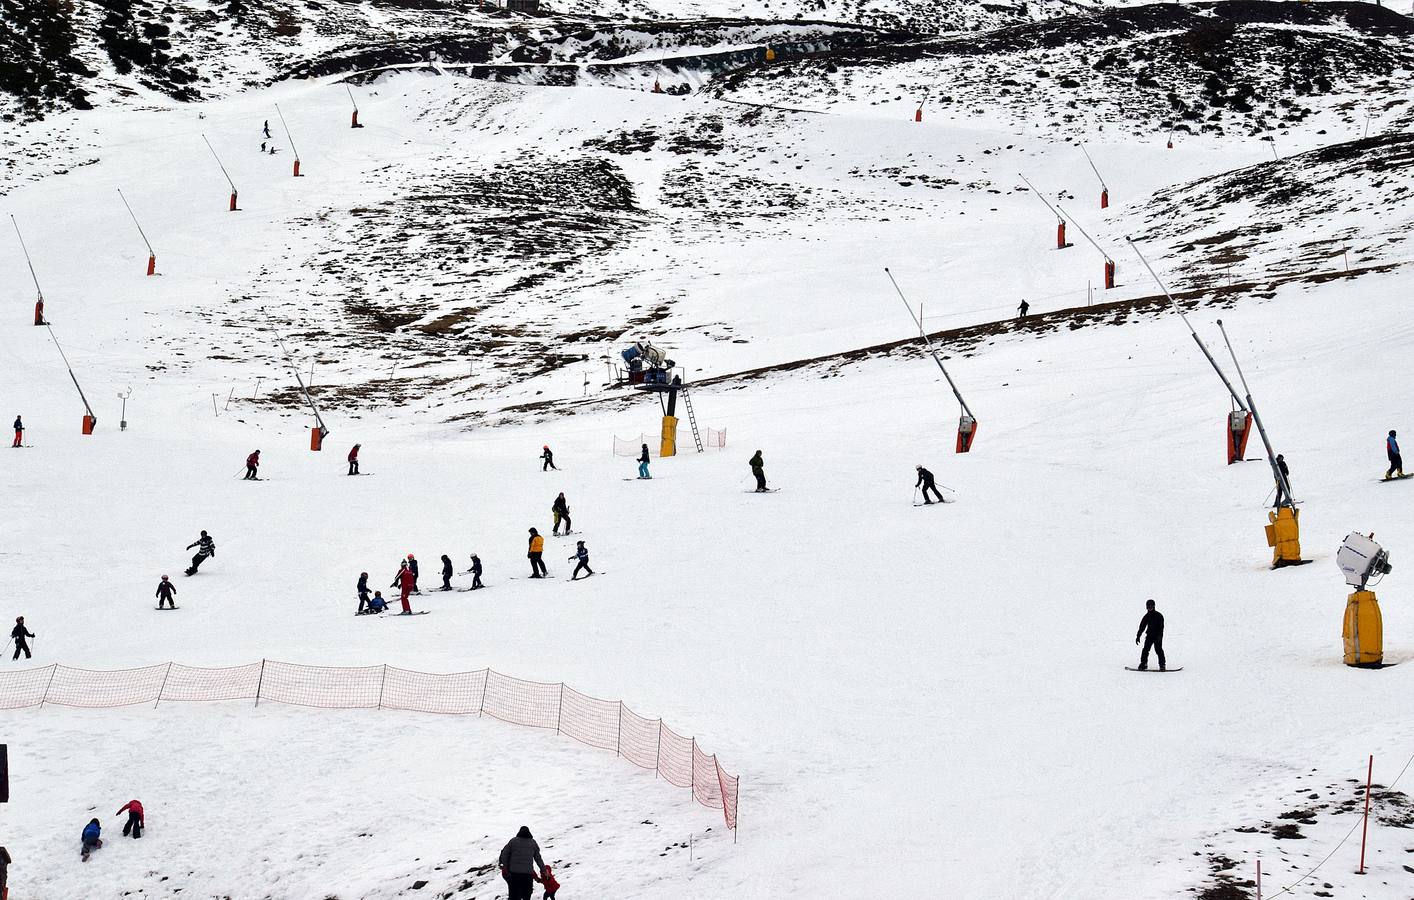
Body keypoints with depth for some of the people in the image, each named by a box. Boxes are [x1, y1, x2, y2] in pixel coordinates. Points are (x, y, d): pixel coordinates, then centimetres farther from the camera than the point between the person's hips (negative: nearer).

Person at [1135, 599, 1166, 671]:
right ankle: (1143, 664, 4)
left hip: (1158, 636, -5)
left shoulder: (1159, 616, -4)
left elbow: (1161, 627, -11)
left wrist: (1159, 636, -22)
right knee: (1145, 649, -4)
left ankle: (1162, 665, -7)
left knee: (1158, 649, -12)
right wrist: (1138, 636, 9)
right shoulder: (1147, 616, 10)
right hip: (1150, 635, 5)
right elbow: (1142, 627, 13)